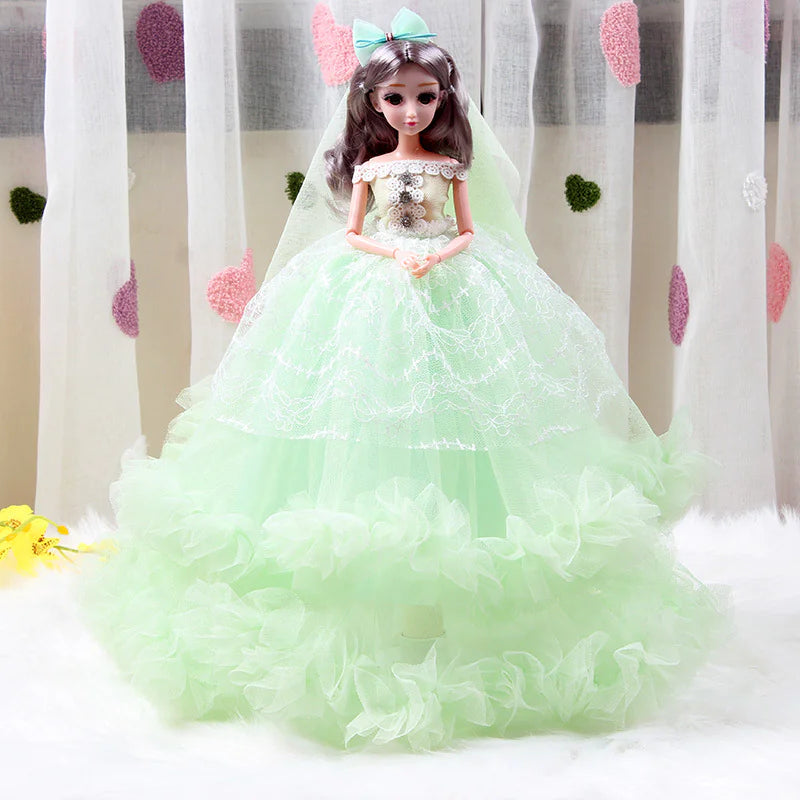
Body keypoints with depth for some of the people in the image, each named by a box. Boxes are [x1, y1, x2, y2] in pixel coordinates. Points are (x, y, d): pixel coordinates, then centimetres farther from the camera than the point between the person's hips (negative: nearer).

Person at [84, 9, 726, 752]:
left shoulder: (453, 166, 8)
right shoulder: (368, 167, 7)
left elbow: (472, 231, 7)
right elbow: (351, 234, 6)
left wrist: (438, 256, -12)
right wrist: (397, 256, -10)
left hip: (452, 299, 1)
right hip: (372, 301, 0)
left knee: (452, 416, -5)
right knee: (372, 439, -7)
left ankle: (441, 597, 2)